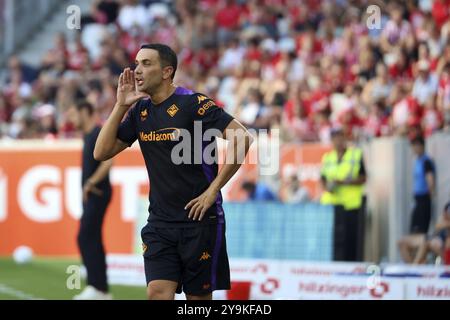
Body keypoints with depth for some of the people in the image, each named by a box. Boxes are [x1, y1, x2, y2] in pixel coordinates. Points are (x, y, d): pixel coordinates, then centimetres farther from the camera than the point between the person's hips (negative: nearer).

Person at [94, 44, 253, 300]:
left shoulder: (193, 104, -11)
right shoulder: (140, 111, 9)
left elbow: (242, 137, -18)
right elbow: (102, 152, 9)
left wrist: (213, 190, -16)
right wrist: (120, 106, -1)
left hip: (199, 219, -5)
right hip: (160, 222, 5)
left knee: (199, 297, 2)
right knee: (158, 293, -8)